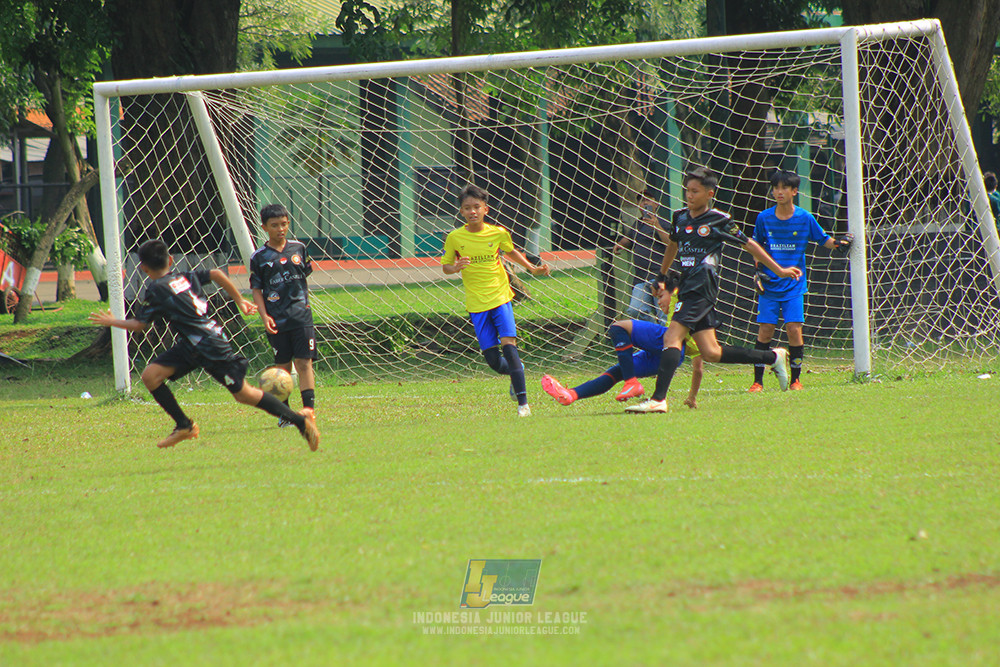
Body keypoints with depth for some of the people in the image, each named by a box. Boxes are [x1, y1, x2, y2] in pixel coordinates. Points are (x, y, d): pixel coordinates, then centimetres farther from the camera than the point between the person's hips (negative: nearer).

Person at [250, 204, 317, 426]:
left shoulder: (299, 249, 7)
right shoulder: (259, 257, 0)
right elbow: (256, 289, 1)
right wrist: (264, 316, -9)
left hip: (301, 316, 1)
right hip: (276, 321, -1)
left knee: (304, 363, -7)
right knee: (283, 366, 4)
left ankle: (309, 409, -9)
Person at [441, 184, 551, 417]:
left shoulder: (498, 233, -2)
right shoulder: (454, 238, -4)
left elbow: (510, 251, 20)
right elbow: (445, 266, 7)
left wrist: (532, 268, 13)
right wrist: (455, 268, -15)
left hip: (500, 297, -1)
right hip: (477, 304, 1)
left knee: (509, 344, -18)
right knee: (493, 361, 0)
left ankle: (523, 402, -14)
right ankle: (515, 371, 37)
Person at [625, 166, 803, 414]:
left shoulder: (719, 221, -5)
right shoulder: (680, 217, 13)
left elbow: (750, 245, 4)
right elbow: (673, 244, 33)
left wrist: (779, 271, 9)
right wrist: (662, 277, 39)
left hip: (703, 289, -8)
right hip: (687, 288, 8)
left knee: (672, 338, -19)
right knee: (711, 353, 8)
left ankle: (658, 399, -26)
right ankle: (773, 357, 21)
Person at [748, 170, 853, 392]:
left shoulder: (804, 218, -2)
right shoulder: (764, 218, 1)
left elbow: (823, 239, 9)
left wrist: (838, 243, -10)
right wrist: (759, 270, 4)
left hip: (794, 284, -1)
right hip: (769, 285, 1)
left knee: (794, 329, -8)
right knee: (765, 330, -3)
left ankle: (795, 379, 6)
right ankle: (758, 381, 4)